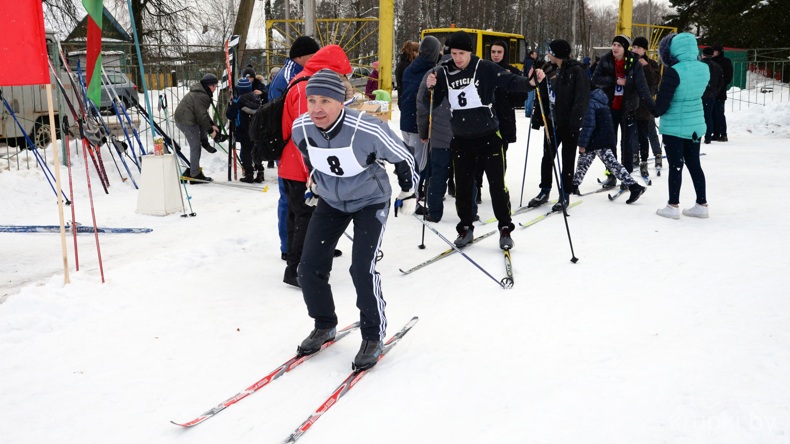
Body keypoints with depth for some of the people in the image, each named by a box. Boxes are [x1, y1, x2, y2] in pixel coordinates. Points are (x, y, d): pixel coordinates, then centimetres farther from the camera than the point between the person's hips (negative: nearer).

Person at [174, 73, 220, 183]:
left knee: (196, 146, 14)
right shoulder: (201, 96, -19)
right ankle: (195, 175, 1)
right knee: (195, 147, -4)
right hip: (186, 121, -10)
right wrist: (210, 130, -13)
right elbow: (202, 115, -20)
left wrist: (211, 125, 13)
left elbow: (203, 112, 22)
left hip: (182, 119, 10)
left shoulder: (202, 92, 16)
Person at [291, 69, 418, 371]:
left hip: (371, 201, -5)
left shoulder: (367, 130, -33)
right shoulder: (301, 128, -18)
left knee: (362, 269, -17)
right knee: (309, 267, -1)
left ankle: (374, 335, 5)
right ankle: (324, 326, 24)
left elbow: (402, 158, -14)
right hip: (330, 201, 5)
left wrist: (408, 194, -2)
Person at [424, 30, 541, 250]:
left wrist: (530, 83, -32)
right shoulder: (444, 72, 1)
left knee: (497, 184, 0)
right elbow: (432, 103, 6)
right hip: (461, 139, 3)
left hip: (488, 136, -3)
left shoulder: (486, 68, -9)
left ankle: (505, 229, 13)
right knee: (463, 186, 10)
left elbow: (510, 82, -13)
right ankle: (466, 228, 25)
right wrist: (430, 88, -14)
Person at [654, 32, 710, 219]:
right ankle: (701, 204, 19)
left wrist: (656, 112, 3)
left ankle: (673, 206, 9)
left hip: (674, 125, -6)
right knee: (694, 164, 14)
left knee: (675, 166, 2)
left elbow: (663, 100, -16)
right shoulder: (704, 69, -1)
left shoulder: (674, 72, -21)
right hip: (696, 124, 6)